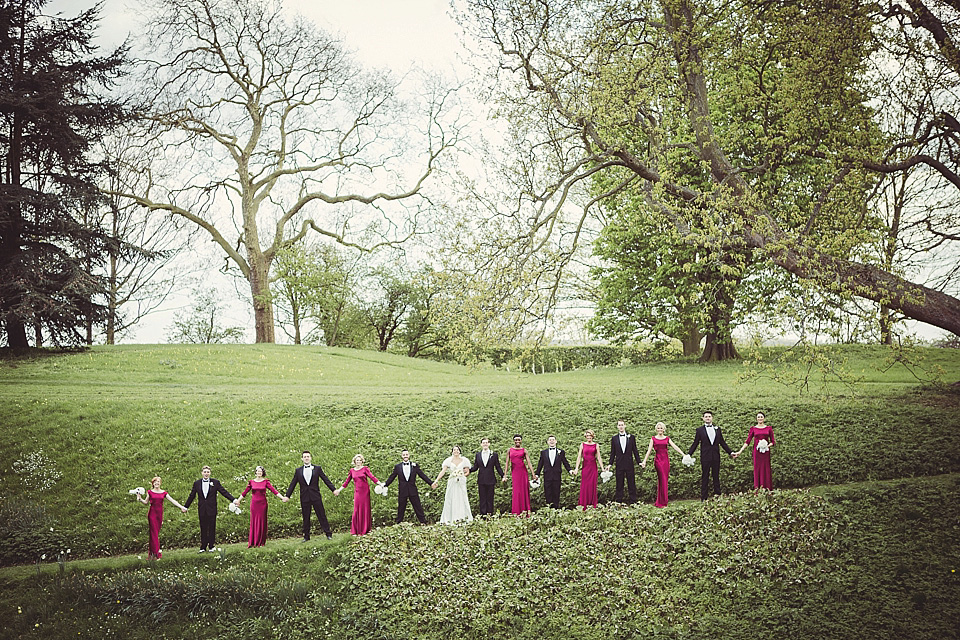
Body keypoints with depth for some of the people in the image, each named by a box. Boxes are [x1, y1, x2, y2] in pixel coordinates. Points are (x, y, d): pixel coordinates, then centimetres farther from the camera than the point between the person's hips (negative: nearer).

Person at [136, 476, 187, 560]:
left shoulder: (163, 493, 7)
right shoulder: (150, 492, 3)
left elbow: (173, 501, 6)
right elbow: (146, 502, 10)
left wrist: (181, 507, 1)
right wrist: (140, 499, -8)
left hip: (160, 514, 3)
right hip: (152, 513, -3)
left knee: (157, 533, 5)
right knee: (154, 533, -7)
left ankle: (151, 552, 14)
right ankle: (156, 553, -7)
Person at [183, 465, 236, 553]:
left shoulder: (215, 482, 1)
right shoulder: (197, 483, 6)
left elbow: (224, 492, -1)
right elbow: (191, 496, 13)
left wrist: (233, 500, -9)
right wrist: (185, 507, 16)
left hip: (212, 509, -1)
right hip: (202, 510, 1)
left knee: (212, 528, 3)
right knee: (203, 528, 4)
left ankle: (211, 546, 11)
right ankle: (203, 547, 9)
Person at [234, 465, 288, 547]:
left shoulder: (266, 482, 1)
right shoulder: (251, 482, 5)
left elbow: (273, 490, -5)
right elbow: (244, 492, 10)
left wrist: (282, 497, -13)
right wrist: (238, 500, 11)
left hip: (262, 503, -1)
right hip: (254, 503, 1)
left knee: (262, 522, 3)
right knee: (253, 522, 2)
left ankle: (261, 542, 10)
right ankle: (252, 542, 6)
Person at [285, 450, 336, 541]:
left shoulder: (317, 468, 4)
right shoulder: (298, 470, 7)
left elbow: (326, 480, 3)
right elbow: (292, 484, 11)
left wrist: (333, 489, -4)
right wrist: (287, 495, 6)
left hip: (316, 496, -1)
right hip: (304, 498, 1)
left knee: (321, 515, 0)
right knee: (306, 518, 6)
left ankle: (328, 534, 5)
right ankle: (306, 536, 14)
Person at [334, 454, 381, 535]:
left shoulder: (365, 469, 1)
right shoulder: (352, 471, 9)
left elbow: (372, 477, -7)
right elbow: (347, 481, 17)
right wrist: (339, 490, 18)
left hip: (365, 492, -2)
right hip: (357, 492, 2)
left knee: (365, 510, 2)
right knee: (357, 510, -2)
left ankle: (364, 530, 10)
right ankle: (355, 531, 4)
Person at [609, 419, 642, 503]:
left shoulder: (631, 437, 7)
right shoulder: (614, 438, 7)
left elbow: (635, 451, 8)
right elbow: (612, 452, 8)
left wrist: (639, 462, 1)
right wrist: (610, 464, 2)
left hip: (629, 464, 0)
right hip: (619, 464, 0)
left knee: (631, 483, 2)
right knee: (619, 484, 2)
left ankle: (633, 502, 7)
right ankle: (618, 501, 7)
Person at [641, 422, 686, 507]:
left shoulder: (667, 439, 11)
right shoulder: (653, 439, 7)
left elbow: (675, 447, 2)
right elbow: (649, 450, 3)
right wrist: (644, 461, -4)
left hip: (666, 459, 2)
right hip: (658, 460, -2)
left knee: (664, 480, 2)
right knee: (662, 479, -9)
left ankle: (660, 501, 8)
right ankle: (662, 501, -5)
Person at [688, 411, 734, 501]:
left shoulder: (717, 429, 11)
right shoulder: (700, 430, 3)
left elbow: (722, 443, 15)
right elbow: (695, 444, 3)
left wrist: (730, 452, 11)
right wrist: (689, 454, -5)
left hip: (716, 456, 3)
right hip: (705, 457, -3)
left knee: (716, 476, 7)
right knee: (705, 477, 0)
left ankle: (717, 496, 12)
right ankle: (703, 498, 2)